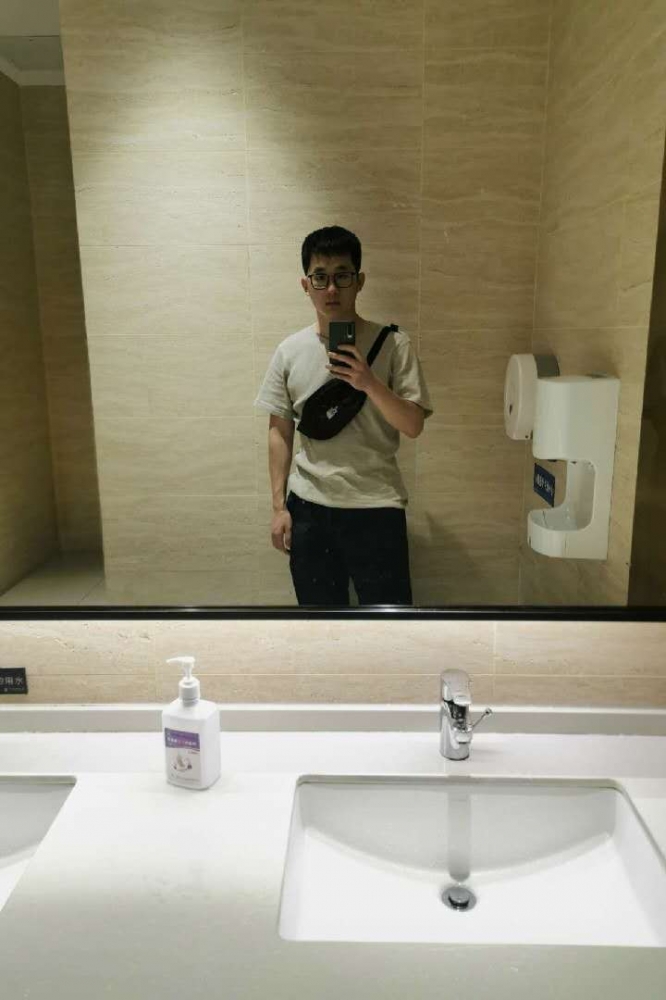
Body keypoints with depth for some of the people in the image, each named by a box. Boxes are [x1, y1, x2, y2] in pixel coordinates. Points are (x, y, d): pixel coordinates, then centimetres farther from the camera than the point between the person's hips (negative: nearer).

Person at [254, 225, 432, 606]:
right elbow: (280, 431, 6)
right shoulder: (290, 351, 2)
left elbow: (414, 425, -8)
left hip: (376, 507, -2)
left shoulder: (393, 343, -5)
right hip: (309, 508, 3)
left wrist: (370, 383, -24)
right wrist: (279, 506, 3)